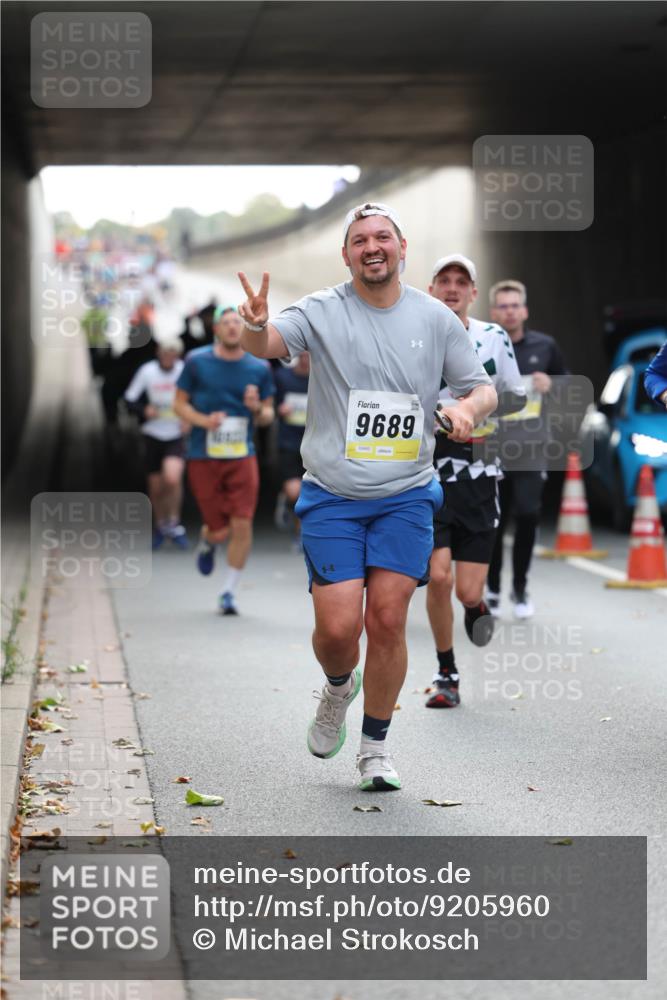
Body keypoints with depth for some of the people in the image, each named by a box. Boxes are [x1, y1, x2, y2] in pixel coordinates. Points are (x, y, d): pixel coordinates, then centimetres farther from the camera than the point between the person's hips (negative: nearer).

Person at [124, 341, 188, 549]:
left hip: (177, 436, -1)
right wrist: (144, 410, -18)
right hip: (153, 435, 1)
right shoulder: (147, 371, -7)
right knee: (156, 487, 8)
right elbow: (130, 399, 1)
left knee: (172, 478, -24)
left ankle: (173, 523, -4)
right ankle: (161, 525, 33)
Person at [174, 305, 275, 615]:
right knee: (220, 531, -2)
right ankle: (207, 542, 37)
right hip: (203, 457, -1)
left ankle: (229, 592, 6)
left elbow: (267, 416, 12)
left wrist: (257, 409, -12)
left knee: (242, 525, -10)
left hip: (242, 456, 1)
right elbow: (180, 403, 6)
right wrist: (203, 420, -12)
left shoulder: (259, 368, 4)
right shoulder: (197, 362, 0)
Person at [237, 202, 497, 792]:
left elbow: (484, 389, 11)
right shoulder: (323, 311, -3)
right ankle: (339, 688, 28)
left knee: (388, 621, -5)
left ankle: (375, 747, 12)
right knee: (338, 627, -8)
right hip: (332, 497, -1)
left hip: (406, 496, 1)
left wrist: (469, 408, -13)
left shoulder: (435, 317, 4)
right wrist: (256, 328, -44)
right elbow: (270, 344, -21)